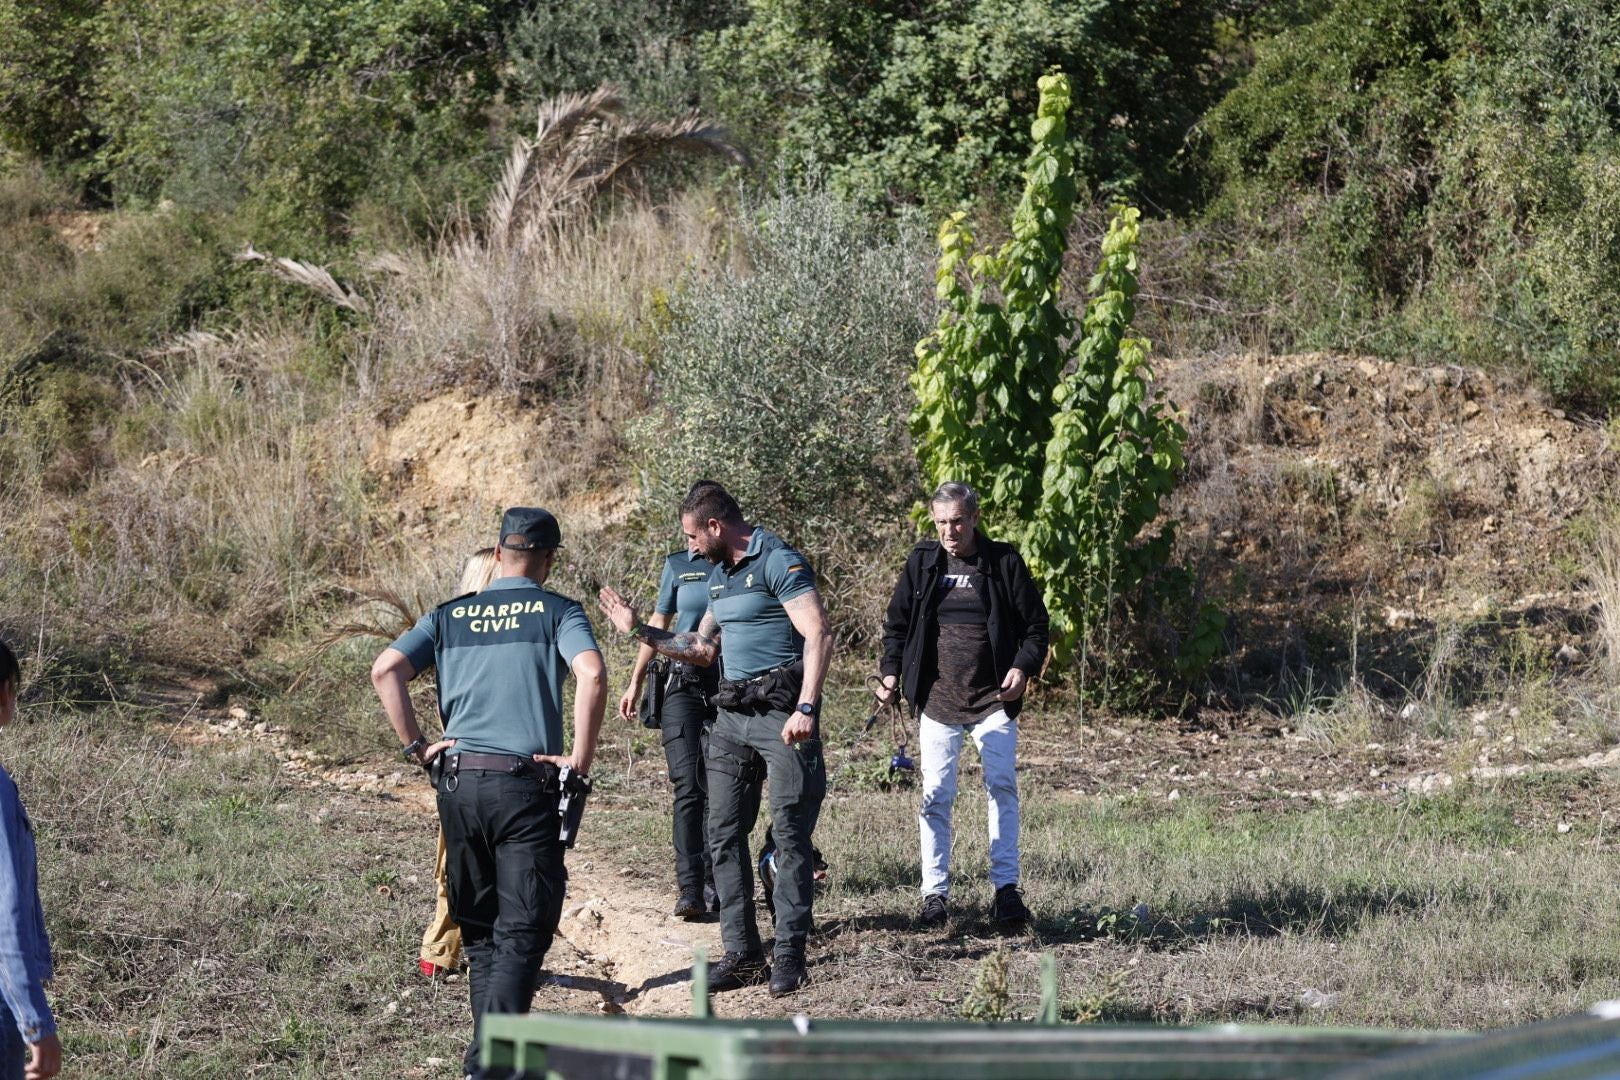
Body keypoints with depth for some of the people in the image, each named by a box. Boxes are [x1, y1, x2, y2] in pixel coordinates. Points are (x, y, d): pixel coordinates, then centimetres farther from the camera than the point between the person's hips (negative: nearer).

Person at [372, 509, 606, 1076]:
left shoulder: (449, 615, 12)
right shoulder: (558, 612, 2)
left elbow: (385, 671, -1)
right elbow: (592, 675, -16)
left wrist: (415, 746, 4)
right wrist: (580, 759, -9)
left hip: (458, 782, 4)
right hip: (527, 784, -4)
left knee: (479, 929, 16)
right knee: (522, 930, -3)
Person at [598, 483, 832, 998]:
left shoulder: (779, 562, -9)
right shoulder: (719, 575, 19)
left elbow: (818, 635, -19)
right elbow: (703, 650, 29)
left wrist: (805, 709, -27)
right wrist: (640, 631, 23)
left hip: (781, 714, -9)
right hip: (731, 715, 9)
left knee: (790, 834, -5)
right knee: (723, 835, 5)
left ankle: (789, 955, -2)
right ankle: (742, 954, 9)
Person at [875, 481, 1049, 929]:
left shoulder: (1004, 563, -1)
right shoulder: (922, 562, 5)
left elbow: (1035, 624, 4)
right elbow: (897, 623, 15)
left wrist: (1023, 666, -13)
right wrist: (891, 670, 1)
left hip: (993, 699, -2)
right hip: (937, 700, 2)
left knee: (1002, 787, -7)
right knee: (935, 795, 0)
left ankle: (1006, 888, -2)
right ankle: (934, 892, 6)